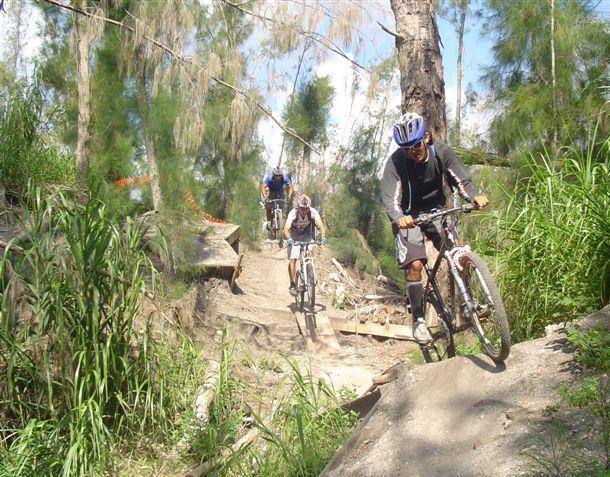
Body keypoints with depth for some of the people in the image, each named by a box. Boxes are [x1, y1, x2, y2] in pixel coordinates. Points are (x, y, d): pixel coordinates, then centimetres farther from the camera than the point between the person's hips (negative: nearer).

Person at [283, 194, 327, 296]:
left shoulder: (313, 212, -27)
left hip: (307, 235, 1)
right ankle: (292, 285, -3)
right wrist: (288, 238, -61)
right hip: (294, 236, -1)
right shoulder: (293, 213, -31)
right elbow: (286, 228, -42)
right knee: (292, 259, -14)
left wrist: (323, 236, -55)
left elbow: (321, 225, -37)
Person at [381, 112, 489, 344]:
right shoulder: (396, 162, -23)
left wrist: (475, 196, -45)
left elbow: (460, 179, -23)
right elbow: (390, 198, -32)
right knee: (414, 264, -16)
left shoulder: (441, 152, -16)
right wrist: (399, 218, -54)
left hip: (436, 209, 3)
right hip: (408, 216, -3)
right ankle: (418, 320, -3)